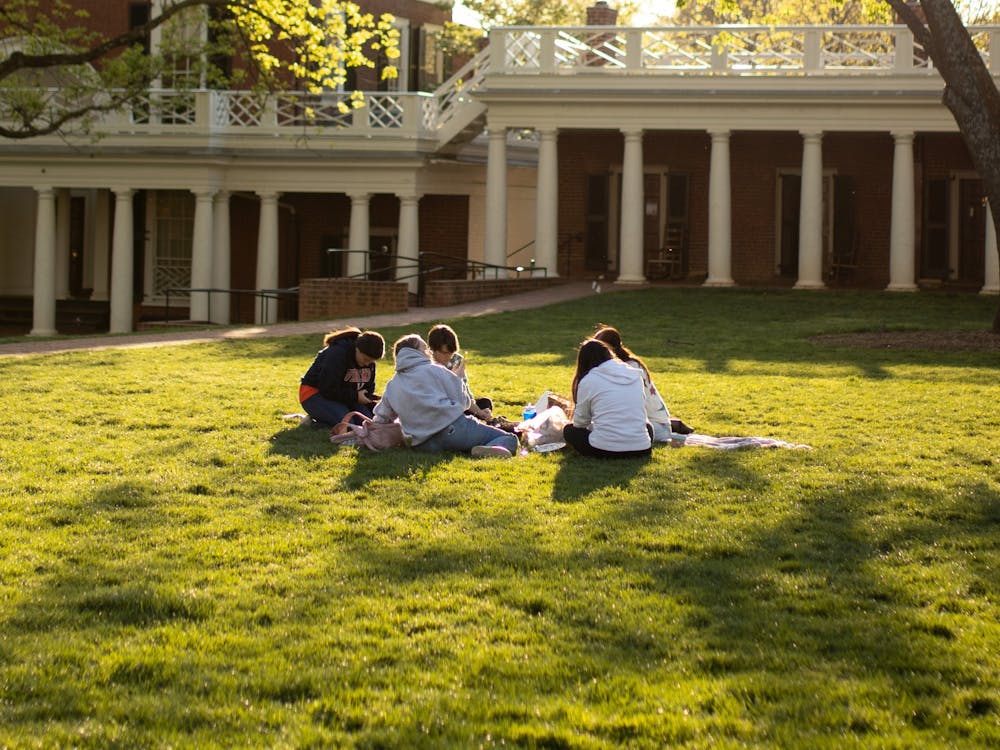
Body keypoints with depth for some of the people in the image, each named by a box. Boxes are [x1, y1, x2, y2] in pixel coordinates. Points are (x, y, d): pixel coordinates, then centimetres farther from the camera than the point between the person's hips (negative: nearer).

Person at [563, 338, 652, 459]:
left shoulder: (588, 381, 1)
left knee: (569, 430, 24)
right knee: (648, 427, 37)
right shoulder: (635, 374, 11)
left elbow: (580, 422, 7)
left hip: (603, 451, -3)